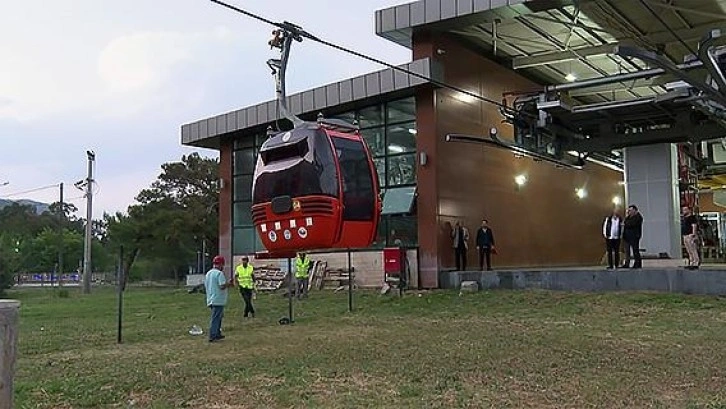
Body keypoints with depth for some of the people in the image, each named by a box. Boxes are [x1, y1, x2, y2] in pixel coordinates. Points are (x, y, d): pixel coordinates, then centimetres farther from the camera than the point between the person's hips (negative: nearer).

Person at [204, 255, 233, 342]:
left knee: (217, 317, 19)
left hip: (210, 300, 9)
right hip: (218, 300, -9)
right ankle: (212, 336, -7)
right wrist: (229, 283, -3)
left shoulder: (208, 273, 14)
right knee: (216, 318, -6)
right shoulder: (219, 273, -14)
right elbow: (222, 286, -22)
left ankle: (217, 334, 23)